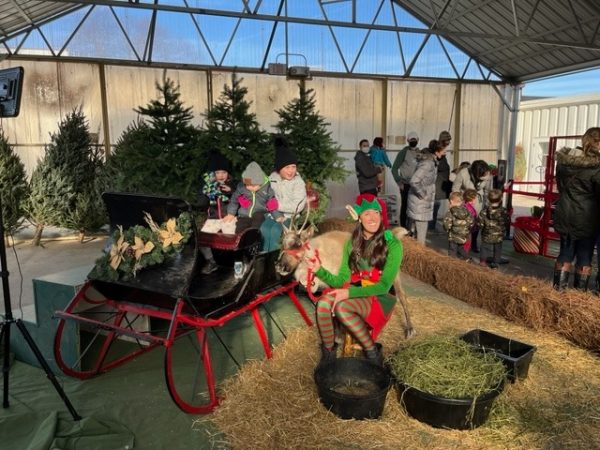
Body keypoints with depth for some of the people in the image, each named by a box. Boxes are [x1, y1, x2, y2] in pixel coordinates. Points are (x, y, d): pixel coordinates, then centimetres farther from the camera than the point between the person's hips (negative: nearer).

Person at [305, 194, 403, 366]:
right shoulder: (352, 243, 6)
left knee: (341, 307, -34)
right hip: (353, 294, 4)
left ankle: (372, 353, -15)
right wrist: (320, 270, -16)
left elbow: (384, 286, -13)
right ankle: (328, 354, -11)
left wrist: (350, 293, -25)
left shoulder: (392, 244, -9)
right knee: (324, 303, -28)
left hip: (379, 298, -4)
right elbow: (342, 280, 3)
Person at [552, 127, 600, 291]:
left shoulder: (563, 160, 0)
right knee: (584, 258, 8)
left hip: (565, 217, 5)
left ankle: (558, 289, 19)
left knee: (565, 254, 15)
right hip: (586, 219, -5)